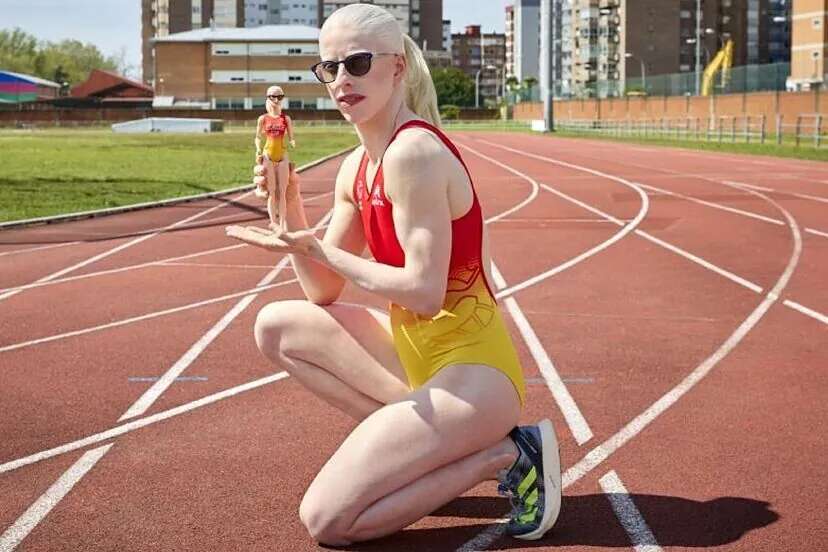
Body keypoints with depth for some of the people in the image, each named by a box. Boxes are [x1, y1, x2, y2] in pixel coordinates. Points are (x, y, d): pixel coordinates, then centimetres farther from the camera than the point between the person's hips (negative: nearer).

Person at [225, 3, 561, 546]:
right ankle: (415, 437, 6)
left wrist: (321, 251, -18)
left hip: (470, 370, -9)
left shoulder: (413, 152, -19)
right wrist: (292, 211, -2)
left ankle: (503, 454, -2)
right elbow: (324, 293, 12)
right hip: (417, 348, 9)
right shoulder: (356, 168, 9)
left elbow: (423, 291, -24)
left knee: (325, 519, -11)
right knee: (277, 326, 10)